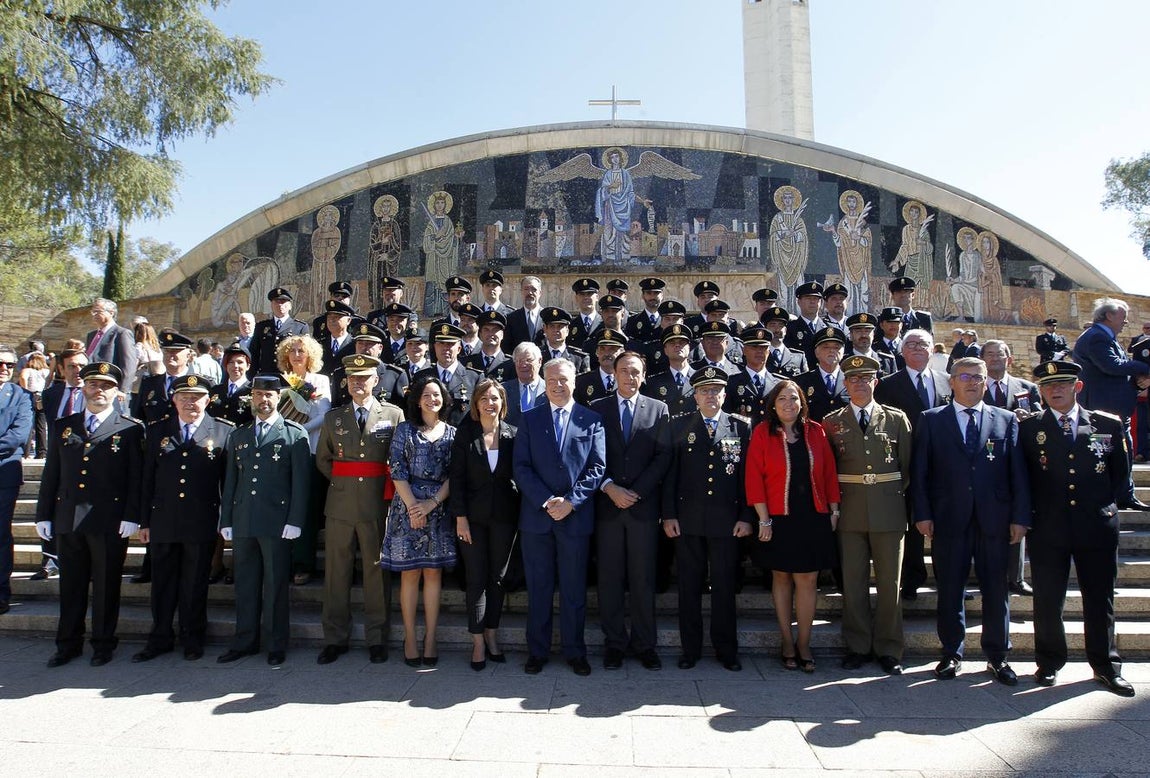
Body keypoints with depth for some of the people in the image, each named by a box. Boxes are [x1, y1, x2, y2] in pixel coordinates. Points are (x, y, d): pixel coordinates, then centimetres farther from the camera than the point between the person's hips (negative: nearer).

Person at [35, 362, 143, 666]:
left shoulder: (130, 430, 0)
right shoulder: (63, 427, 12)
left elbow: (136, 478, -4)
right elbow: (51, 474, 12)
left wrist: (131, 516, -10)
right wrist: (43, 515, 8)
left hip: (109, 522, -3)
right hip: (67, 519, 4)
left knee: (106, 586, 5)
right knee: (70, 584, 12)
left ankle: (103, 644, 18)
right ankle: (68, 644, 25)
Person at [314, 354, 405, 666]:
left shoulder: (394, 414, 3)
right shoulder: (333, 418, 11)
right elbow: (322, 459, 19)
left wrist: (388, 490, -1)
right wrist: (340, 482, 8)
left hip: (378, 504, -2)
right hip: (340, 505, 3)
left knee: (377, 572, 4)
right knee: (336, 573, 7)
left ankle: (377, 640, 15)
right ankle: (335, 639, 18)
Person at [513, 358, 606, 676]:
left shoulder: (591, 420, 5)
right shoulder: (530, 419, 6)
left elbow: (597, 467, -2)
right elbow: (521, 467, -1)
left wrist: (570, 501, -13)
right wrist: (546, 501, -12)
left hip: (576, 516, -1)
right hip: (536, 515, 1)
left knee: (574, 588, 8)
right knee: (538, 587, 9)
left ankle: (575, 652, 21)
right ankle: (537, 650, 21)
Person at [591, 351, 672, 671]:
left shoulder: (658, 410, 8)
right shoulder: (597, 409, 8)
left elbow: (663, 456, 0)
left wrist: (636, 492, -9)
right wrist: (609, 488, -12)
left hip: (644, 505, 0)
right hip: (607, 504, 0)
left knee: (643, 579, 5)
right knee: (609, 579, 5)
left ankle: (645, 644, 16)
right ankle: (614, 642, 16)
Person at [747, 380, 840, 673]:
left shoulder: (815, 432, 5)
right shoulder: (762, 433, -3)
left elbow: (829, 472, 8)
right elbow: (754, 477, -6)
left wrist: (834, 510, 5)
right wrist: (764, 519, -10)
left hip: (814, 517, 2)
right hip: (779, 517, -2)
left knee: (807, 579, 2)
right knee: (782, 578, 8)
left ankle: (803, 644, 14)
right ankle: (787, 643, 19)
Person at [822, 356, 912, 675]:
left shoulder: (897, 419, 5)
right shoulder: (832, 422, 5)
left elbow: (907, 466, 9)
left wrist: (893, 494, 5)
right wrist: (837, 498, 1)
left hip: (889, 512, 0)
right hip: (850, 513, 0)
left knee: (890, 583, 6)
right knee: (853, 583, 5)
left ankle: (889, 649, 18)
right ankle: (857, 647, 17)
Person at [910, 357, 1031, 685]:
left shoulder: (1006, 420, 9)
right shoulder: (931, 421, 6)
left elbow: (1018, 472, 6)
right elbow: (919, 471, 2)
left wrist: (1020, 516, -1)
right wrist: (922, 514, -5)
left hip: (994, 520, 1)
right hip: (948, 519, -1)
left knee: (996, 590, 8)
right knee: (949, 590, 6)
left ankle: (997, 656, 23)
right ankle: (951, 654, 19)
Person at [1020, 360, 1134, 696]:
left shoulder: (1108, 425, 5)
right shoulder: (1028, 428, 1)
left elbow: (1120, 473, 12)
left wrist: (1103, 505, 7)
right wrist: (1032, 512, 1)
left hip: (1098, 527, 1)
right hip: (1047, 529, -1)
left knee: (1100, 599, 10)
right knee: (1047, 601, 6)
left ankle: (1106, 665, 25)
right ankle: (1050, 662, 21)